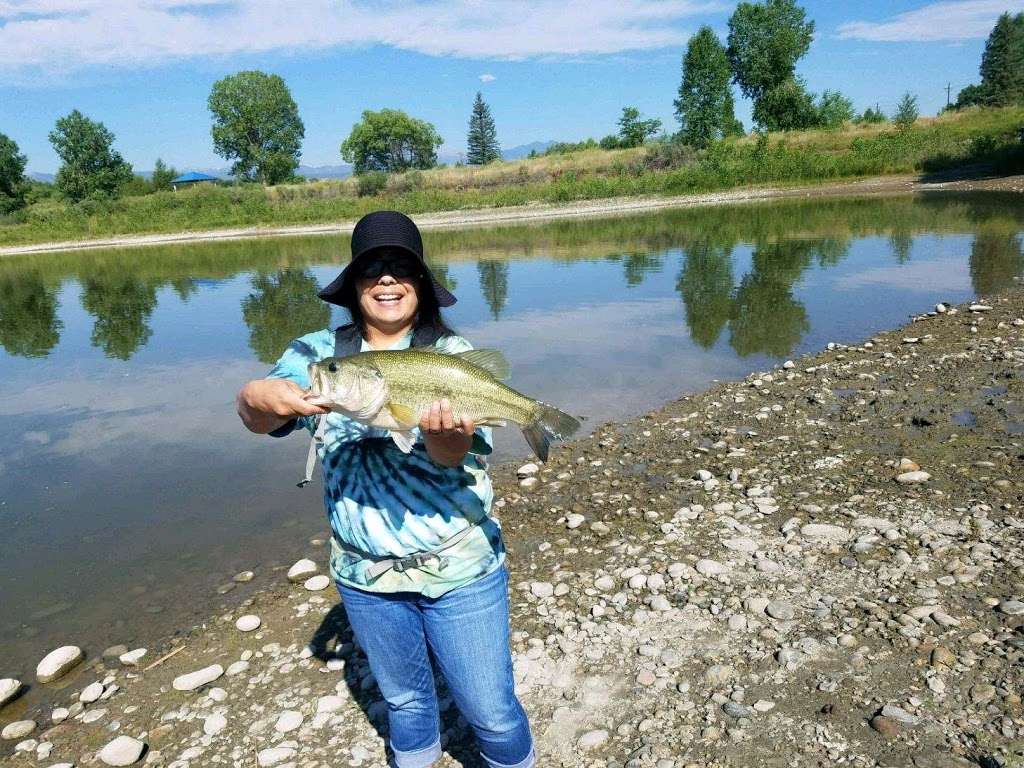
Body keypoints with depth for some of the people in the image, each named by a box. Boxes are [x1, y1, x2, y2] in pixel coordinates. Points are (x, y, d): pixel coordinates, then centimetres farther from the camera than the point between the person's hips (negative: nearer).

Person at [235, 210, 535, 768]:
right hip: (365, 574, 3)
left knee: (491, 712, 9)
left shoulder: (452, 356, -10)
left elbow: (456, 455, -21)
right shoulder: (318, 353, -3)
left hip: (459, 570, -2)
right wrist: (259, 397, -39)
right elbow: (257, 418, -15)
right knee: (404, 701, 24)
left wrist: (443, 435, -45)